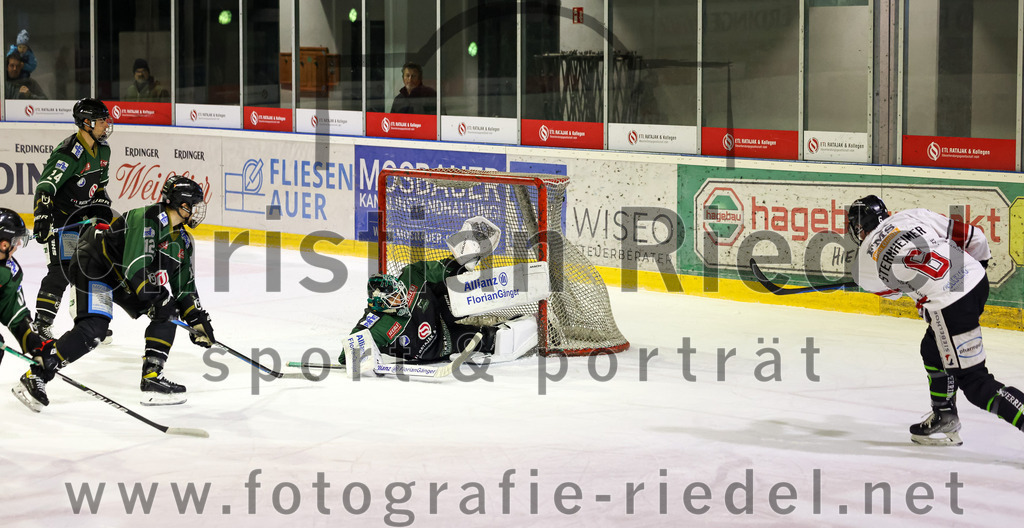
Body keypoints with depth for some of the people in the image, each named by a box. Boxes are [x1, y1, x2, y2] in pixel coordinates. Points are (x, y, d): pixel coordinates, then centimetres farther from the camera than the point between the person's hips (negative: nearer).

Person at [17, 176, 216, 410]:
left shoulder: (183, 241, 6)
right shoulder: (147, 219, -24)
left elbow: (184, 286, 12)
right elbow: (136, 267, -33)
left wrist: (197, 318, 4)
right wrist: (155, 297, -36)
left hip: (124, 282, 9)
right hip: (95, 267, -9)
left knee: (167, 309, -4)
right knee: (94, 327, -25)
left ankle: (152, 377, -5)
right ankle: (36, 376, -20)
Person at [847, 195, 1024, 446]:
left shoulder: (864, 263, 7)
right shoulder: (913, 215, 13)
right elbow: (971, 236, 13)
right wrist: (980, 264, 32)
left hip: (950, 306, -7)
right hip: (977, 278, 7)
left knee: (973, 381, 2)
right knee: (933, 350, 26)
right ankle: (944, 420, 33)